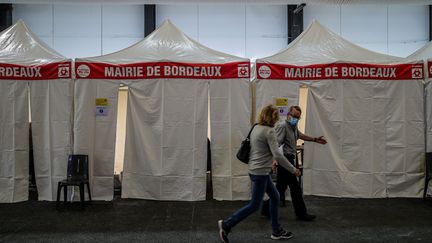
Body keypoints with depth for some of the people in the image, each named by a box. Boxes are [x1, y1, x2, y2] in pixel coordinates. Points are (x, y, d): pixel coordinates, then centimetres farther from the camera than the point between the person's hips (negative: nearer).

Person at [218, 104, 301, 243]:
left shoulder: (256, 128, 9)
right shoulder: (269, 131, -17)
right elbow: (277, 155, -22)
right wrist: (293, 170, -14)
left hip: (255, 170, 10)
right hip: (260, 172, -10)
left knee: (275, 197, 17)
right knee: (255, 205, 0)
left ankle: (277, 231, 24)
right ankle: (226, 225, 4)